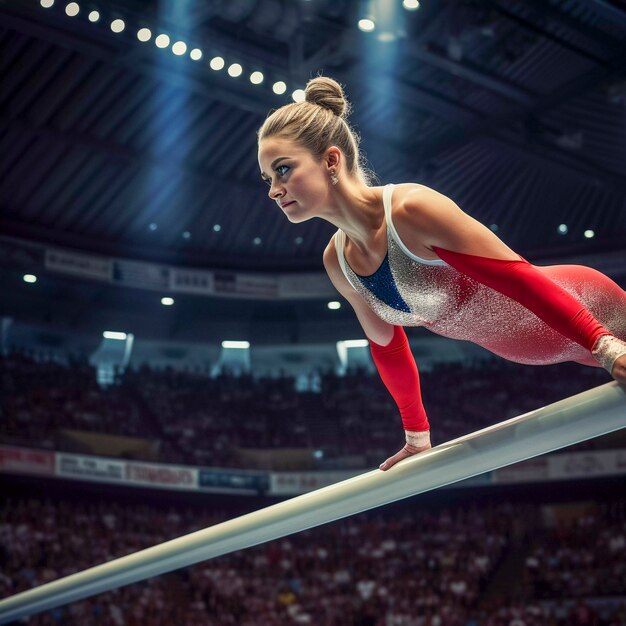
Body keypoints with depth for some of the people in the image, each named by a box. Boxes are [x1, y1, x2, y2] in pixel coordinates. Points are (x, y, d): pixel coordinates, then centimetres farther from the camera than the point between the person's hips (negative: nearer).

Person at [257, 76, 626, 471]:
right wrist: (417, 437, 14)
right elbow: (386, 346, 5)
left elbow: (521, 276, -33)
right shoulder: (337, 261, -10)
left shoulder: (412, 209, -35)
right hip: (523, 347, 7)